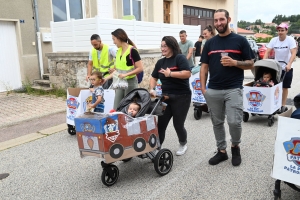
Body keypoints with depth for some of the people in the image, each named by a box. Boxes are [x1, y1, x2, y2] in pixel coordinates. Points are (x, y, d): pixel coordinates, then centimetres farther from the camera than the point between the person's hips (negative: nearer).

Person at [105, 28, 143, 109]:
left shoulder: (132, 50, -13)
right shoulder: (119, 51, 9)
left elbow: (140, 68, -16)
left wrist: (126, 74, -23)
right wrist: (106, 78, 11)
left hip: (130, 83, -7)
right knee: (116, 109, 7)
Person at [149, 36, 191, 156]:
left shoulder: (180, 58, -9)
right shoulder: (160, 62, 11)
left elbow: (187, 73, -21)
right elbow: (154, 77, 17)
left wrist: (170, 74, -22)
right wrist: (152, 89, 0)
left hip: (181, 97, -6)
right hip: (166, 97, 6)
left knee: (178, 124, 4)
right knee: (161, 124, 1)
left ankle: (183, 144, 31)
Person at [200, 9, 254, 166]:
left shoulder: (240, 40, 1)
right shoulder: (210, 43, 10)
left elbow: (250, 64, 3)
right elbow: (204, 66, 11)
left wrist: (234, 62, -15)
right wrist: (203, 87, 3)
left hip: (233, 89, -3)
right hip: (213, 91, 4)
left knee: (234, 122, -11)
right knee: (217, 123, 11)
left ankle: (235, 146, 19)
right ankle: (221, 151, 27)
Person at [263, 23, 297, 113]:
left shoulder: (290, 40, -14)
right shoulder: (274, 40, -5)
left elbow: (293, 53, -23)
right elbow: (267, 52, -8)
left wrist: (289, 64, -38)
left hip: (287, 68, -2)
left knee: (284, 87, 6)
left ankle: (283, 105, 15)